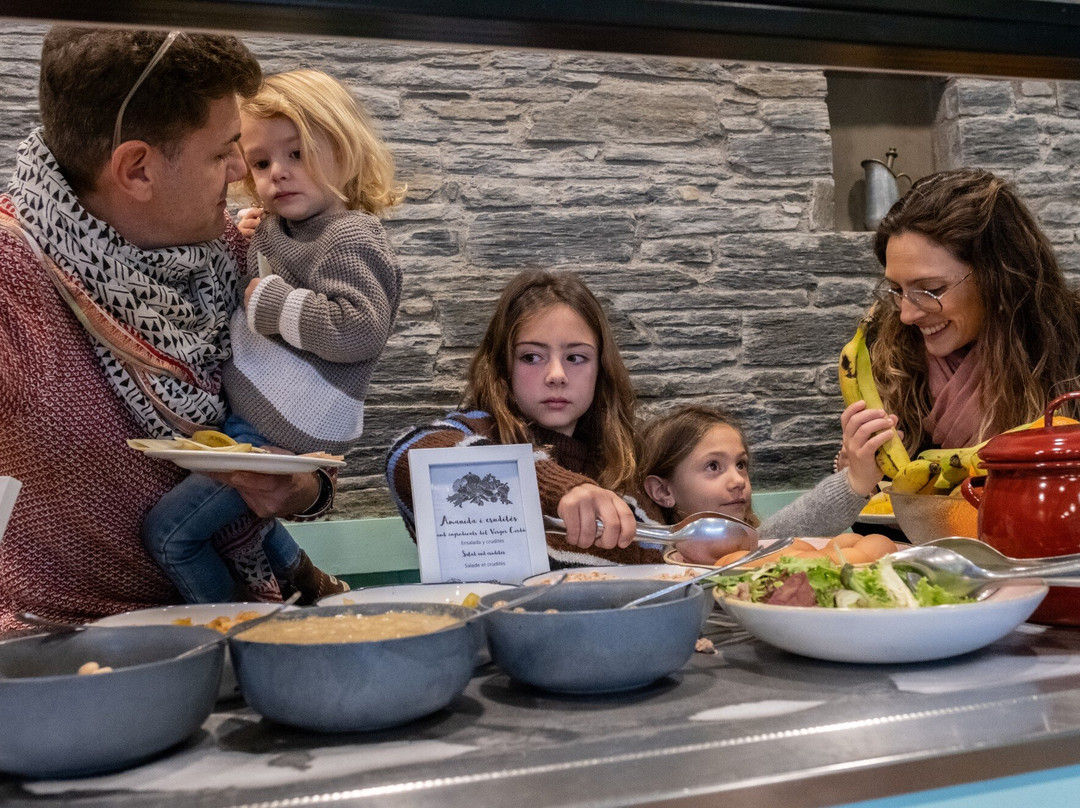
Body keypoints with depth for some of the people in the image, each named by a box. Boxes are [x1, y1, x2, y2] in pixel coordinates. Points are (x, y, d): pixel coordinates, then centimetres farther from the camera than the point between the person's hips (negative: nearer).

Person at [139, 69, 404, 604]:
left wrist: (270, 301, -23)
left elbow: (358, 330, -32)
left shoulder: (350, 239, -19)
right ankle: (306, 582, 37)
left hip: (283, 433, -10)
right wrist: (243, 247, 5)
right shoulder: (274, 229, 9)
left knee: (166, 533, -5)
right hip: (246, 414, 10)